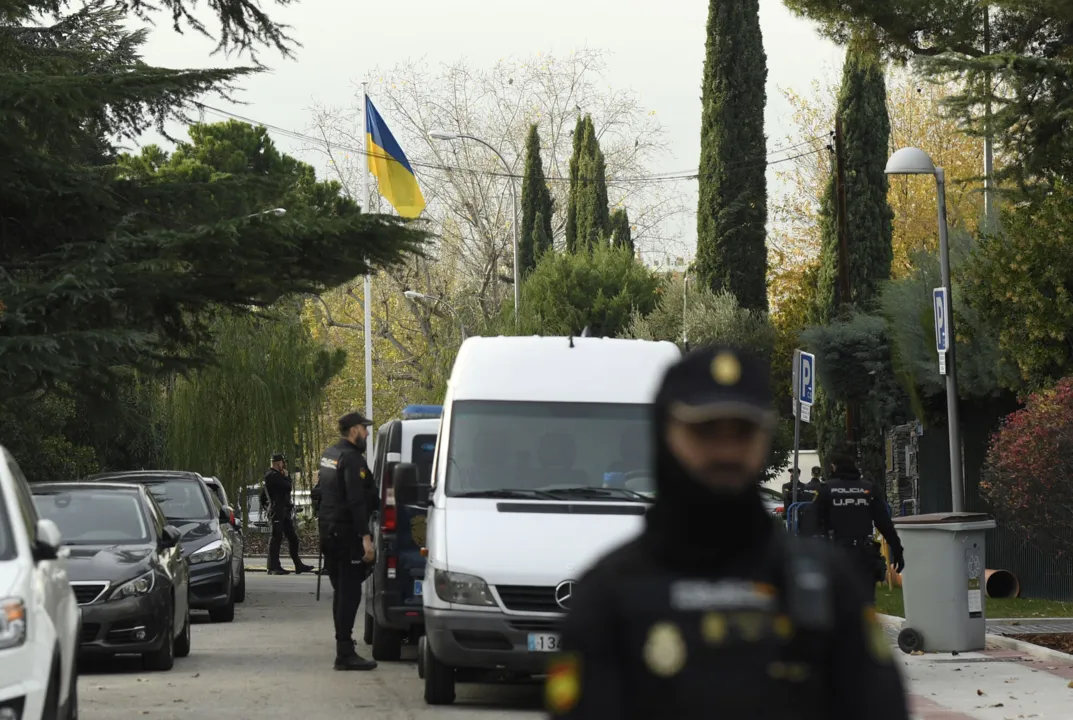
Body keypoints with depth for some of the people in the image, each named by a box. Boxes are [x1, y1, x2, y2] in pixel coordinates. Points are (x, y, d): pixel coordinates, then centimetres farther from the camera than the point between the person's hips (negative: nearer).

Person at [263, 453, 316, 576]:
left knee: (293, 538, 12)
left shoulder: (276, 475, 20)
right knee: (276, 537, -8)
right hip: (277, 511, -10)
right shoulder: (272, 476, -14)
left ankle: (298, 565, 17)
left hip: (284, 511, 10)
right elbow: (288, 487, -19)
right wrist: (286, 477, -1)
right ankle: (273, 567, -7)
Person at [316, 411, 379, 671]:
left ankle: (343, 638, 29)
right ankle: (345, 653, -14)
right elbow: (356, 501, -22)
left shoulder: (329, 455, 15)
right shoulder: (351, 459, -16)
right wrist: (366, 537, -23)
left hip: (328, 530, 10)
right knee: (350, 591, -10)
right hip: (346, 533, -10)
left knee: (342, 589, 19)